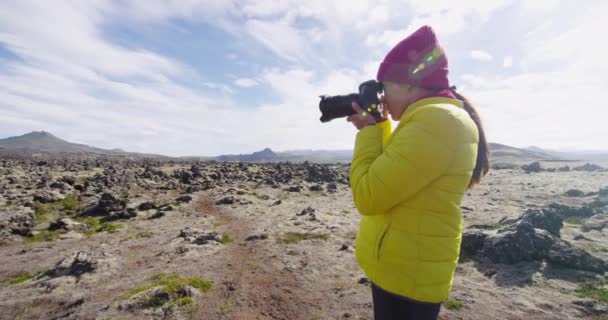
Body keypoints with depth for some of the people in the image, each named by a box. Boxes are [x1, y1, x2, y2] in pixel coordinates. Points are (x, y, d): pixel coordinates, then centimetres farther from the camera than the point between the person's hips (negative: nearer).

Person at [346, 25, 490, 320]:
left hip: (405, 274, -9)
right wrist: (377, 128, 7)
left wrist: (369, 130, -13)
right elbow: (388, 175, 17)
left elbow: (366, 197, -25)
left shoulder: (436, 121, -24)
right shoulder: (434, 119, 8)